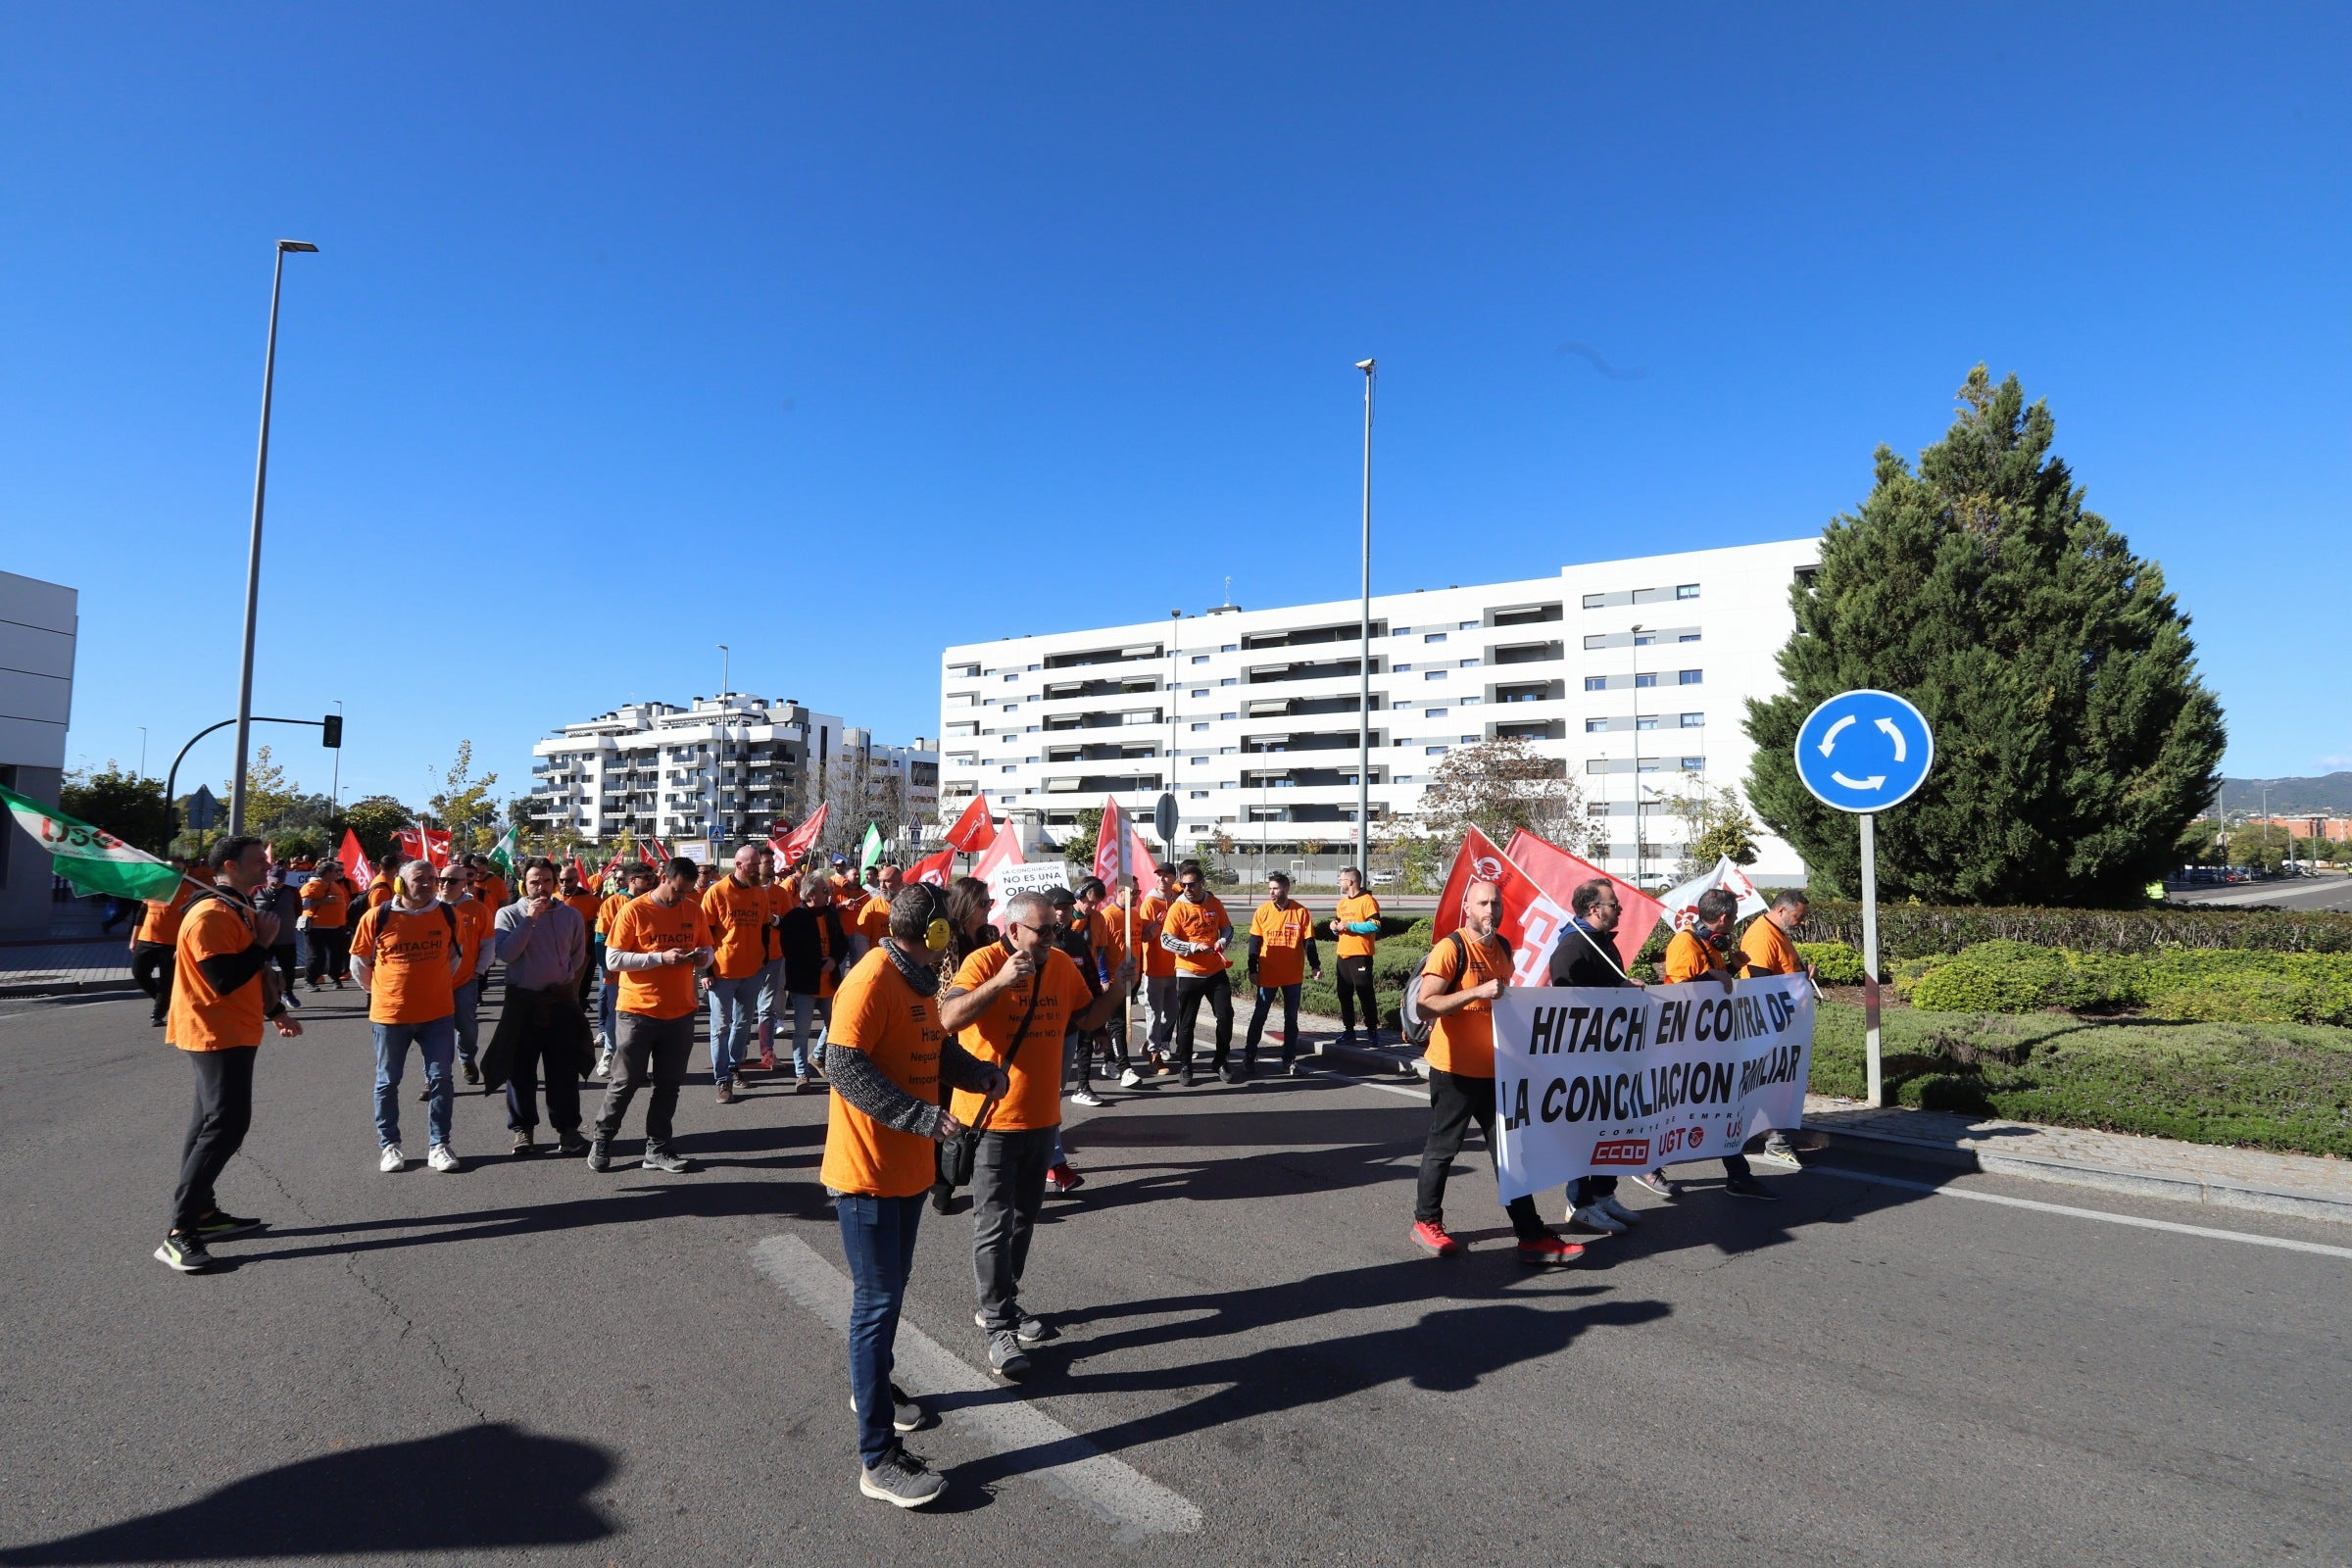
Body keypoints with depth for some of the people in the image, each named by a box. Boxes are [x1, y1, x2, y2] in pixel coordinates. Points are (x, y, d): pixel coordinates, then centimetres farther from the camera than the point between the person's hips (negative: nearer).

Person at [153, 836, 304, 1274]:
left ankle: (202, 1212, 23)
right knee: (225, 1125, -13)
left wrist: (274, 1011, 20)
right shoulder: (211, 915, -20)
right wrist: (265, 942, -19)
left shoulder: (241, 910, 13)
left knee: (212, 1122, 15)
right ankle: (179, 1232, -10)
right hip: (217, 1035, -11)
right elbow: (224, 980, -26)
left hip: (231, 1033, 11)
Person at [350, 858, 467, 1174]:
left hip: (438, 1012, 1)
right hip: (390, 1014, -1)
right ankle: (389, 1145, 24)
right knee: (387, 1082, 11)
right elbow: (359, 963, 3)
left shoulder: (447, 914, -3)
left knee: (439, 1080, 5)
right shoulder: (377, 917, -10)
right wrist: (380, 992, 9)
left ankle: (438, 1145, 14)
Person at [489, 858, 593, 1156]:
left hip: (561, 1000, 1)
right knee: (520, 1069, 6)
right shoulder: (509, 914, -3)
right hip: (522, 1002, -1)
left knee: (564, 1070, 6)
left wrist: (562, 979, 9)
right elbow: (506, 953, -18)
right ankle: (523, 1129, 20)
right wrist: (530, 919, -21)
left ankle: (567, 1128, 16)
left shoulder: (571, 915, 3)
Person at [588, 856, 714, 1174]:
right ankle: (601, 1141, 23)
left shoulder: (694, 910, 5)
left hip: (680, 1013, 4)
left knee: (668, 1084, 9)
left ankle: (657, 1150, 19)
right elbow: (612, 959, -12)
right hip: (639, 1012, -4)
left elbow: (707, 949, 16)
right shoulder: (635, 910, -9)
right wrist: (660, 958, -20)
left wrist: (702, 957, -8)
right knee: (625, 1082, 4)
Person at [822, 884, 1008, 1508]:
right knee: (878, 1302, -2)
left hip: (909, 1164, 9)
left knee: (892, 1288, 23)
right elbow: (843, 1066, -27)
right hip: (868, 1169, -9)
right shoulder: (871, 980, -21)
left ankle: (873, 1384, 44)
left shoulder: (919, 979, 8)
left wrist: (982, 1074, -2)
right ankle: (879, 1458, 7)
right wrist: (921, 1116, -30)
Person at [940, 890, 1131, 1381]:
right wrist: (1002, 981, -38)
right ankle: (1000, 1328, 9)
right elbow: (949, 1019, -29)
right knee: (995, 1225, 0)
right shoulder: (984, 962, -16)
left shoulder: (1062, 965, 2)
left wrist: (1117, 988, -2)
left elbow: (1085, 1018, 14)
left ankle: (1000, 1304, 34)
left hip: (1042, 1116, 6)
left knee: (1023, 1219, 18)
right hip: (992, 1118, -6)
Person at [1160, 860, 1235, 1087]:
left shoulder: (1214, 903, 1)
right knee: (1186, 1023, 4)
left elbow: (1227, 928, 13)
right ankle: (1184, 1067, 19)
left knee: (1226, 1016, 5)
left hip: (1216, 972, 3)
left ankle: (1220, 1062, 22)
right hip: (1188, 974, -3)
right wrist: (1195, 947, -25)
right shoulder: (1177, 908, -10)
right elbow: (1166, 941, -15)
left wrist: (1222, 941, -9)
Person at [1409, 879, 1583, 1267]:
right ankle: (1426, 1222, 24)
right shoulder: (1450, 948, -15)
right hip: (1455, 1069, -6)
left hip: (1494, 1069, 7)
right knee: (1442, 1148, 7)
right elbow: (1424, 1003, -24)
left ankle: (1532, 1237, 10)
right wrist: (1476, 992, -30)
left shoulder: (1504, 948, 10)